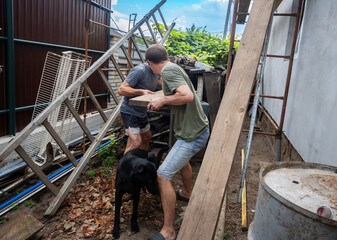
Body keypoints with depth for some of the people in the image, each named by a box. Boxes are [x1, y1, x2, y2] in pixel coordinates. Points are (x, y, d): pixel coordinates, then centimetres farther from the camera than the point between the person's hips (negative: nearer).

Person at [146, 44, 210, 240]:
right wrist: (162, 100, 17)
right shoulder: (174, 68, 10)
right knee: (183, 160, 34)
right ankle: (187, 192, 59)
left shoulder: (168, 70, -17)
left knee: (163, 175, -7)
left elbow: (187, 96, -30)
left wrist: (163, 100, -18)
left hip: (192, 135, -10)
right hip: (199, 128, 10)